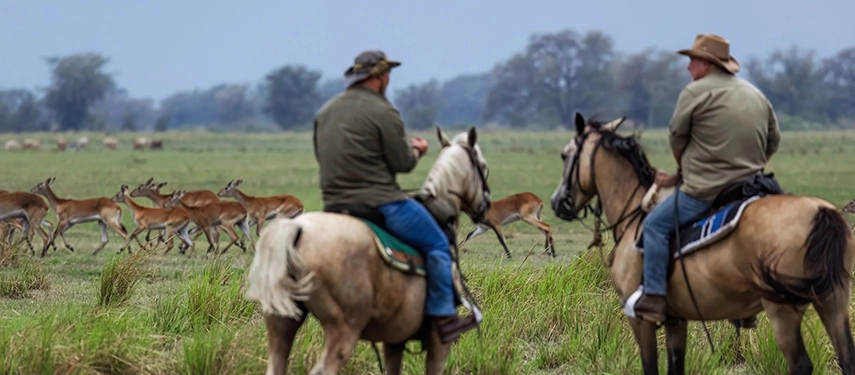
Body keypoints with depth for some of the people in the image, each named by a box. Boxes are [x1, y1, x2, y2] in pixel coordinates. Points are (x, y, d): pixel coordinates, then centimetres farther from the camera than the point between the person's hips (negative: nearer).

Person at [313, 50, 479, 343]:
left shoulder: (326, 111, 12)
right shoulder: (383, 112, -12)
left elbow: (321, 155, 20)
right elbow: (402, 163, -11)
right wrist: (416, 151, 12)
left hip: (333, 205, 8)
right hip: (378, 202, -8)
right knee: (437, 245, 3)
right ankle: (444, 319, 0)